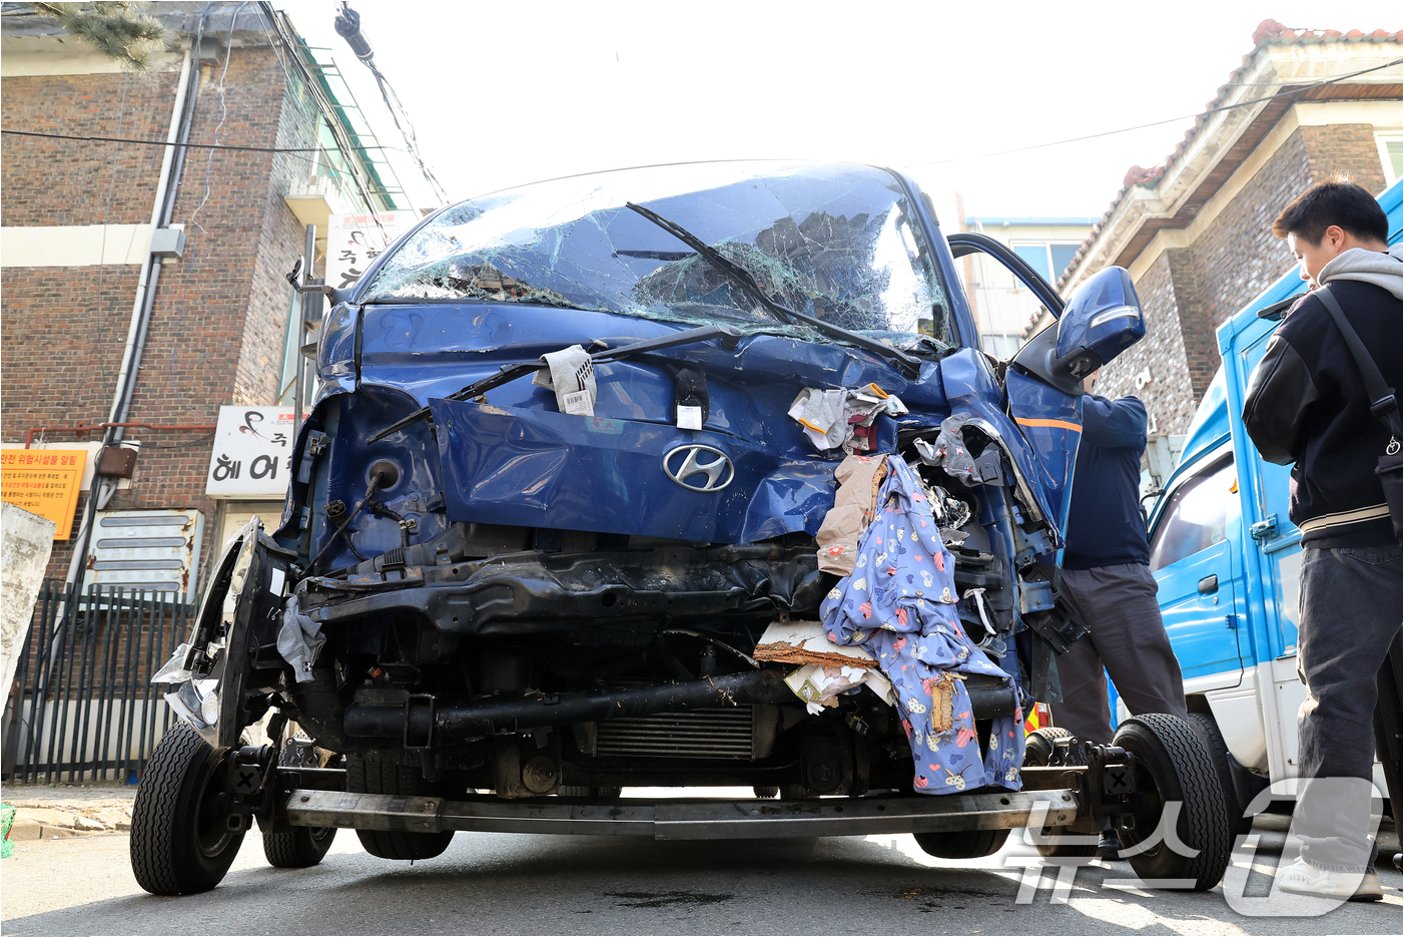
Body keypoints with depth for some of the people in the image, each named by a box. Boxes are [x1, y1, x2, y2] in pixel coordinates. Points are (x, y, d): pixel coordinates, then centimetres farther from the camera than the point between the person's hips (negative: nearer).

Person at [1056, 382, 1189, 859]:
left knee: (1157, 703, -5)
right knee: (1076, 713, 0)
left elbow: (1108, 424, -8)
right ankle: (1101, 823, 5)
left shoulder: (1126, 412, 16)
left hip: (1117, 574, -2)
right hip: (1055, 579, 3)